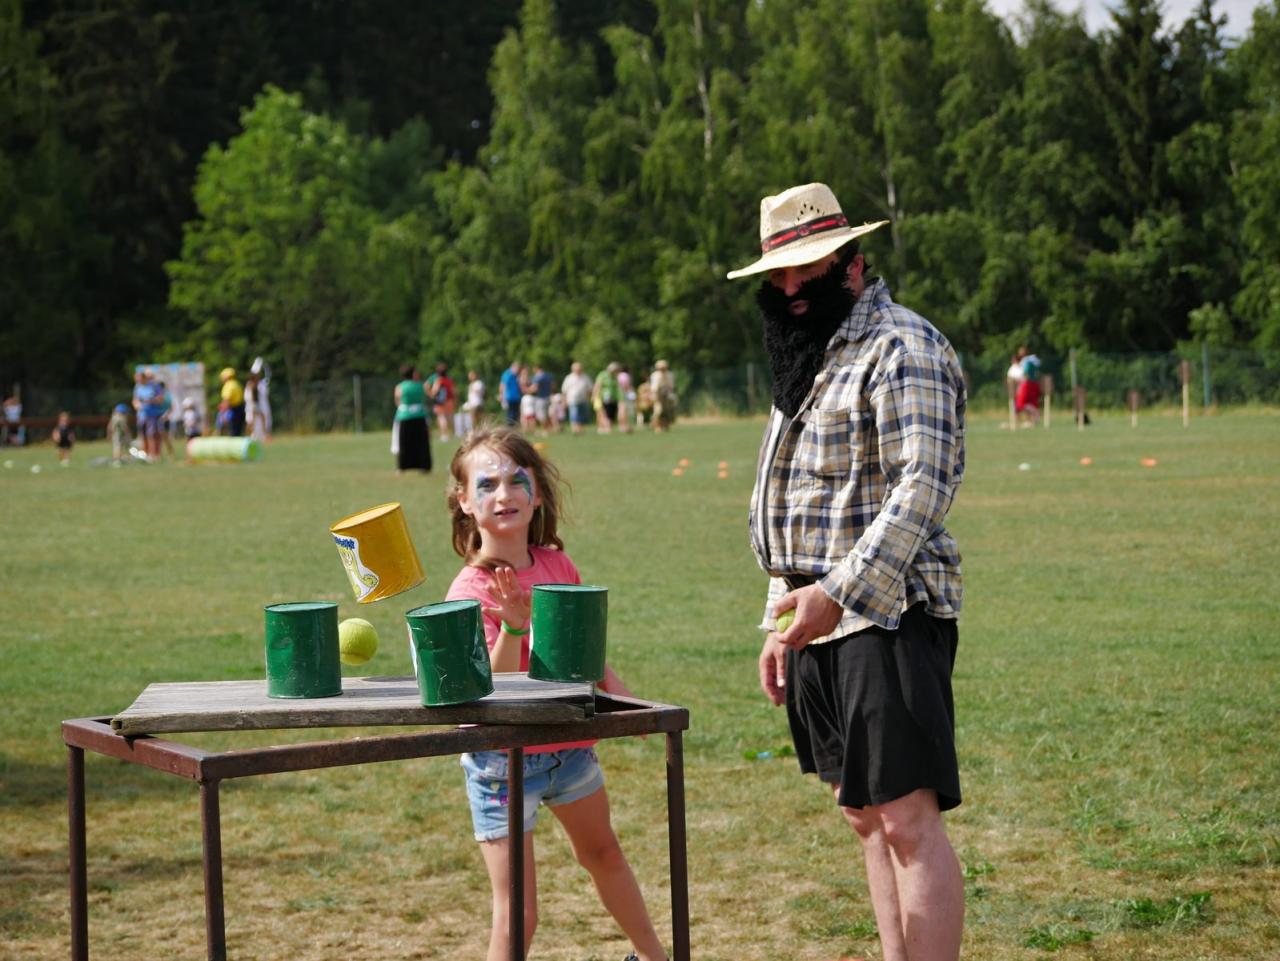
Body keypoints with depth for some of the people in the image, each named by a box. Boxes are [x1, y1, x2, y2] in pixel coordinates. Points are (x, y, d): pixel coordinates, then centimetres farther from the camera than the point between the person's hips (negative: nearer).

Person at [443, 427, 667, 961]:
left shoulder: (557, 565, -3)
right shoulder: (471, 591, -20)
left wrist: (615, 688, 5)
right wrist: (513, 628, -41)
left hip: (569, 745, 6)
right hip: (503, 760, -6)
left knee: (603, 853, 29)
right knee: (516, 915, -7)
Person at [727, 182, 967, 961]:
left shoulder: (901, 349, -10)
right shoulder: (810, 359, 20)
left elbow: (922, 487, -22)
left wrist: (840, 593, -30)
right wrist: (781, 619, 22)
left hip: (884, 617, -10)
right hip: (817, 617, 10)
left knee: (908, 818, -12)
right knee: (865, 816, 11)